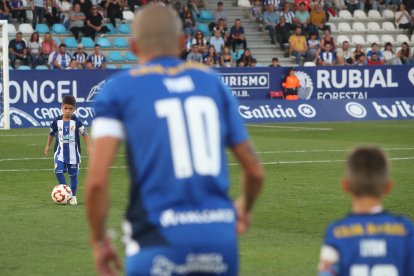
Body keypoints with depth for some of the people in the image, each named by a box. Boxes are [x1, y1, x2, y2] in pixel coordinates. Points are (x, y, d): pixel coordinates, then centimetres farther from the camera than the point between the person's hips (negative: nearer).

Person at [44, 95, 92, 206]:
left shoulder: (77, 122, -7)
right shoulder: (57, 121, -1)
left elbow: (85, 134, -4)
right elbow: (52, 133, 13)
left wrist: (89, 147, -11)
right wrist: (48, 146, 19)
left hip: (73, 153, -1)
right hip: (60, 152, 1)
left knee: (73, 174, 7)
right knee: (58, 171, -16)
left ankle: (73, 196, 20)